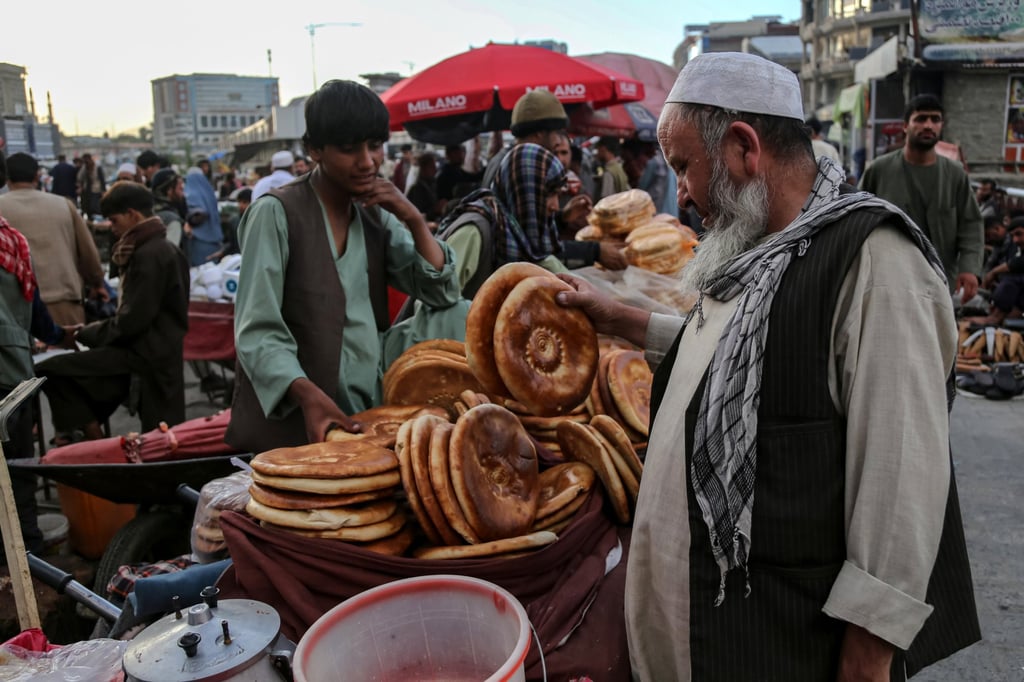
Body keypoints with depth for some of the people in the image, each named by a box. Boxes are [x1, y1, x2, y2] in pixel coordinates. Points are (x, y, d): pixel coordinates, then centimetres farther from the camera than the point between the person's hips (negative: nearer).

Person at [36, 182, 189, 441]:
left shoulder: (148, 254, -17)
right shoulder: (164, 248, 16)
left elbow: (132, 321, -21)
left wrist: (85, 333, -5)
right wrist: (120, 261, 2)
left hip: (145, 357, -10)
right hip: (162, 357, 10)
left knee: (51, 371, -10)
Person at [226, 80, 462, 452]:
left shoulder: (377, 215, 9)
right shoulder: (275, 214, -11)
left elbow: (443, 294, 4)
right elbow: (258, 332, -16)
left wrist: (415, 221, -9)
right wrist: (308, 395, -33)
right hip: (287, 426, -5)